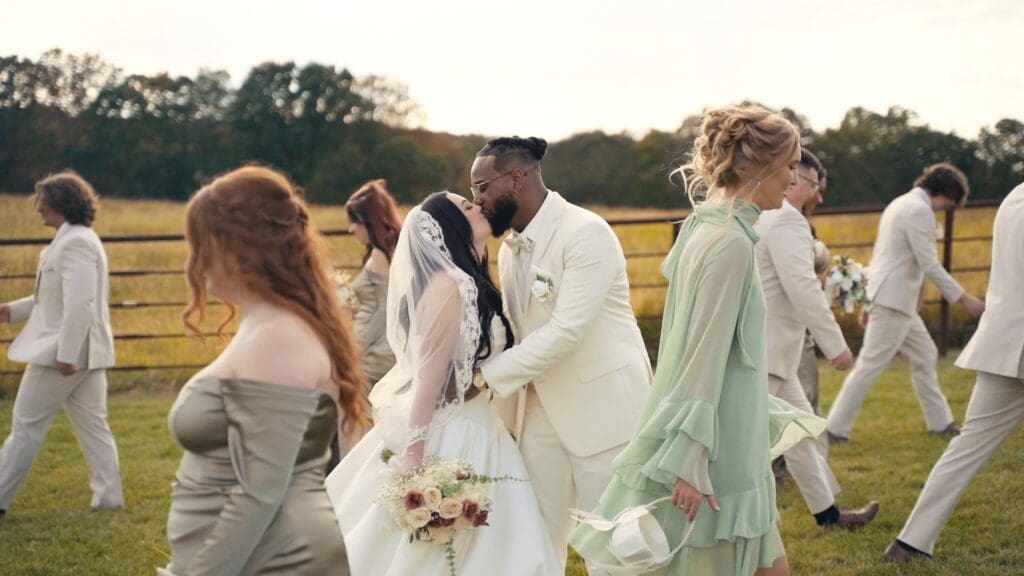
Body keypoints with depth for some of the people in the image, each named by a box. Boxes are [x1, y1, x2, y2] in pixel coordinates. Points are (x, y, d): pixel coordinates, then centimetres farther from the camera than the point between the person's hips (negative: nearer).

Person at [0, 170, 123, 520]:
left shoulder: (74, 242, -17)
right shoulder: (77, 239, 16)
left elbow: (79, 302, -25)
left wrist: (66, 353, -27)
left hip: (64, 350, -10)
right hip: (86, 352, 10)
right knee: (93, 426, 10)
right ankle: (109, 495, 11)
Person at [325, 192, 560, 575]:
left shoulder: (470, 283, 10)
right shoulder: (448, 284, -17)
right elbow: (429, 377, -20)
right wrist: (413, 458, -21)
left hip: (474, 431, 9)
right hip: (445, 435, -9)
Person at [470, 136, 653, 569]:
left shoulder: (587, 233, -16)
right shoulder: (508, 248, 8)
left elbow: (566, 331, -22)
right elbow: (516, 334, 12)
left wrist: (486, 376, -20)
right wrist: (505, 416, 6)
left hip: (603, 408, -7)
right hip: (540, 413, 7)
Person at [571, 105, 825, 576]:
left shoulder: (706, 227, 9)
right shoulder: (731, 244, -19)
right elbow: (706, 357, -22)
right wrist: (691, 464, -21)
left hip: (732, 444, 10)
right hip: (715, 453, -10)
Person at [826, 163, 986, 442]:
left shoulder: (901, 204, 18)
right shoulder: (919, 210, -13)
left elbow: (880, 254, 20)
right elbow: (929, 264, -18)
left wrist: (870, 302, 22)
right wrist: (964, 298, -14)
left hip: (897, 300, 11)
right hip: (893, 301, -11)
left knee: (925, 356, 16)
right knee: (870, 365, -8)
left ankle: (940, 422, 22)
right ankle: (835, 428, -7)